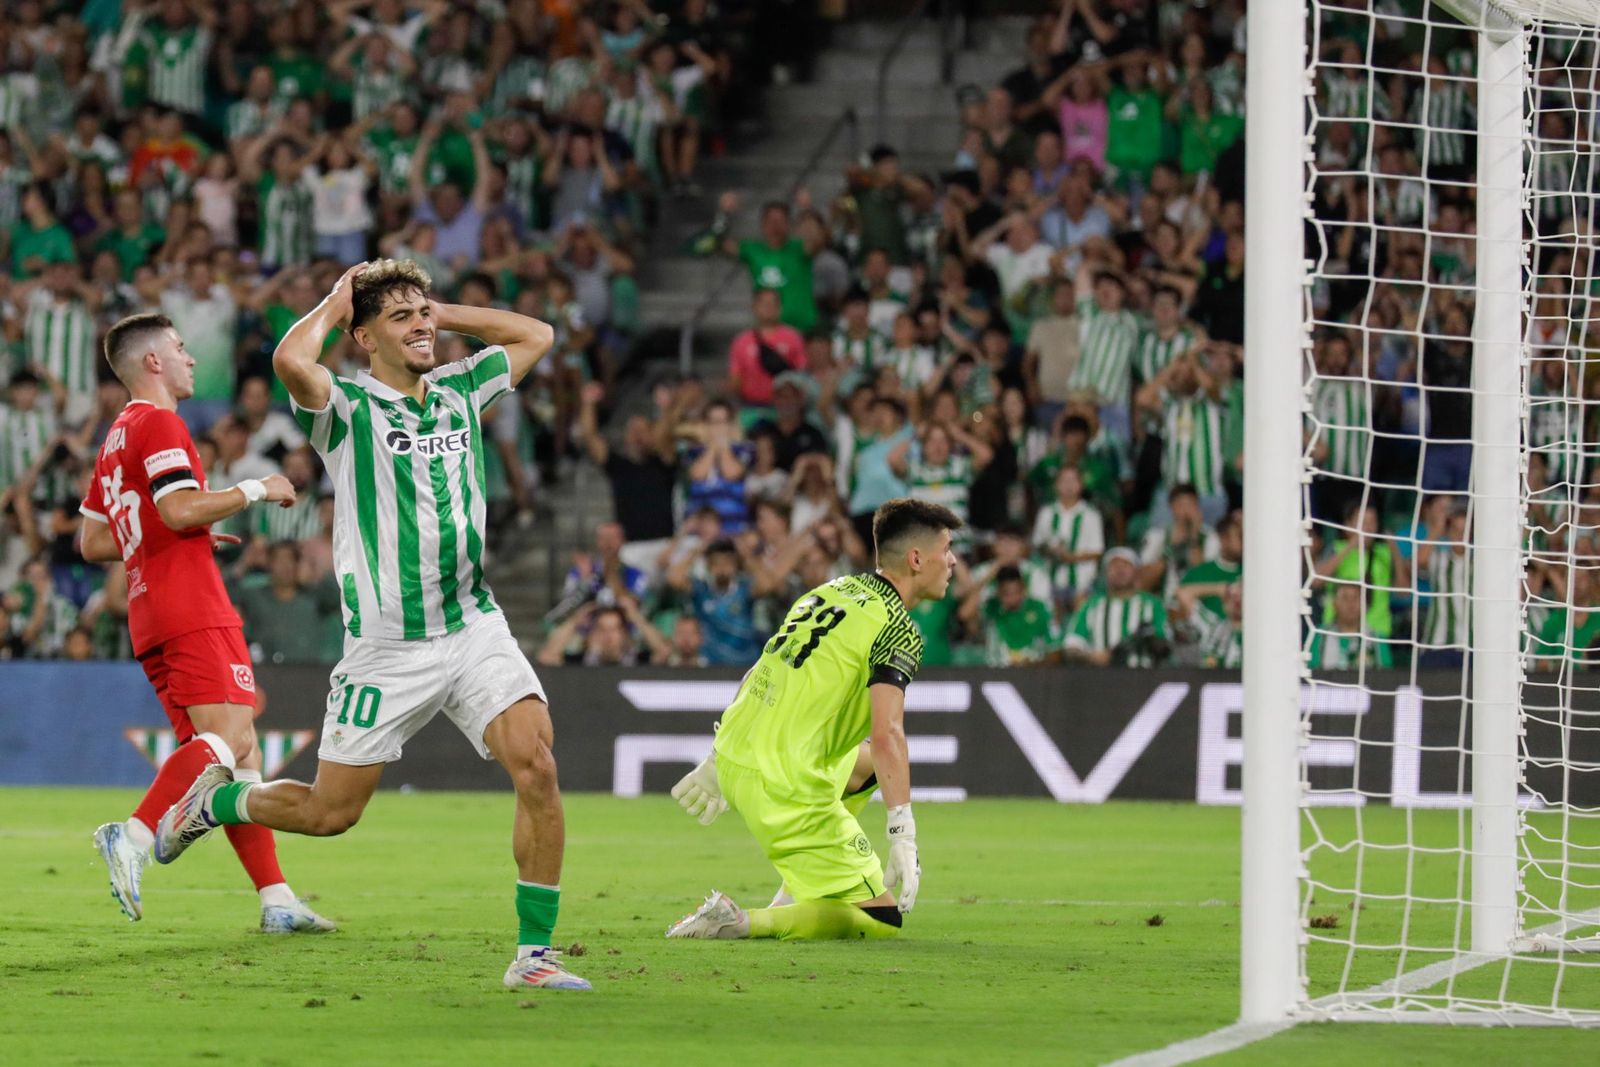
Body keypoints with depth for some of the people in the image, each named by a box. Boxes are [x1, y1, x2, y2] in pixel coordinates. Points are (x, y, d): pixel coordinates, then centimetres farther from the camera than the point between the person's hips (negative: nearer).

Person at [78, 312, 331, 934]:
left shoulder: (116, 440, 23)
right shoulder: (158, 424, -5)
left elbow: (92, 542, 25)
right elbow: (181, 509, -18)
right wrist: (255, 491, -6)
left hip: (149, 616, 10)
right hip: (192, 608, -10)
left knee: (238, 755, 6)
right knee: (229, 739, -19)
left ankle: (276, 899, 1)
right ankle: (134, 838, -34)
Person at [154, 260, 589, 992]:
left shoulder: (459, 390, 11)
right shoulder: (347, 406, -7)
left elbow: (536, 336, 24)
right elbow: (291, 362, -29)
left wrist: (442, 314, 14)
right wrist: (331, 308, -9)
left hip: (473, 625, 4)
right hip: (387, 648, -4)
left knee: (536, 767, -17)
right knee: (329, 814, 5)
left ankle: (534, 952, -10)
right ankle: (211, 802, 36)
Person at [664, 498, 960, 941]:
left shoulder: (835, 589, 14)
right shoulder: (897, 630, -11)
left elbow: (757, 677, 21)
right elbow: (886, 734, -24)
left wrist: (717, 764, 29)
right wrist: (903, 837, -28)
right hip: (788, 789, -9)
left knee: (867, 763, 35)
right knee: (881, 919, -3)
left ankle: (796, 894, 27)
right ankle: (740, 922, -13)